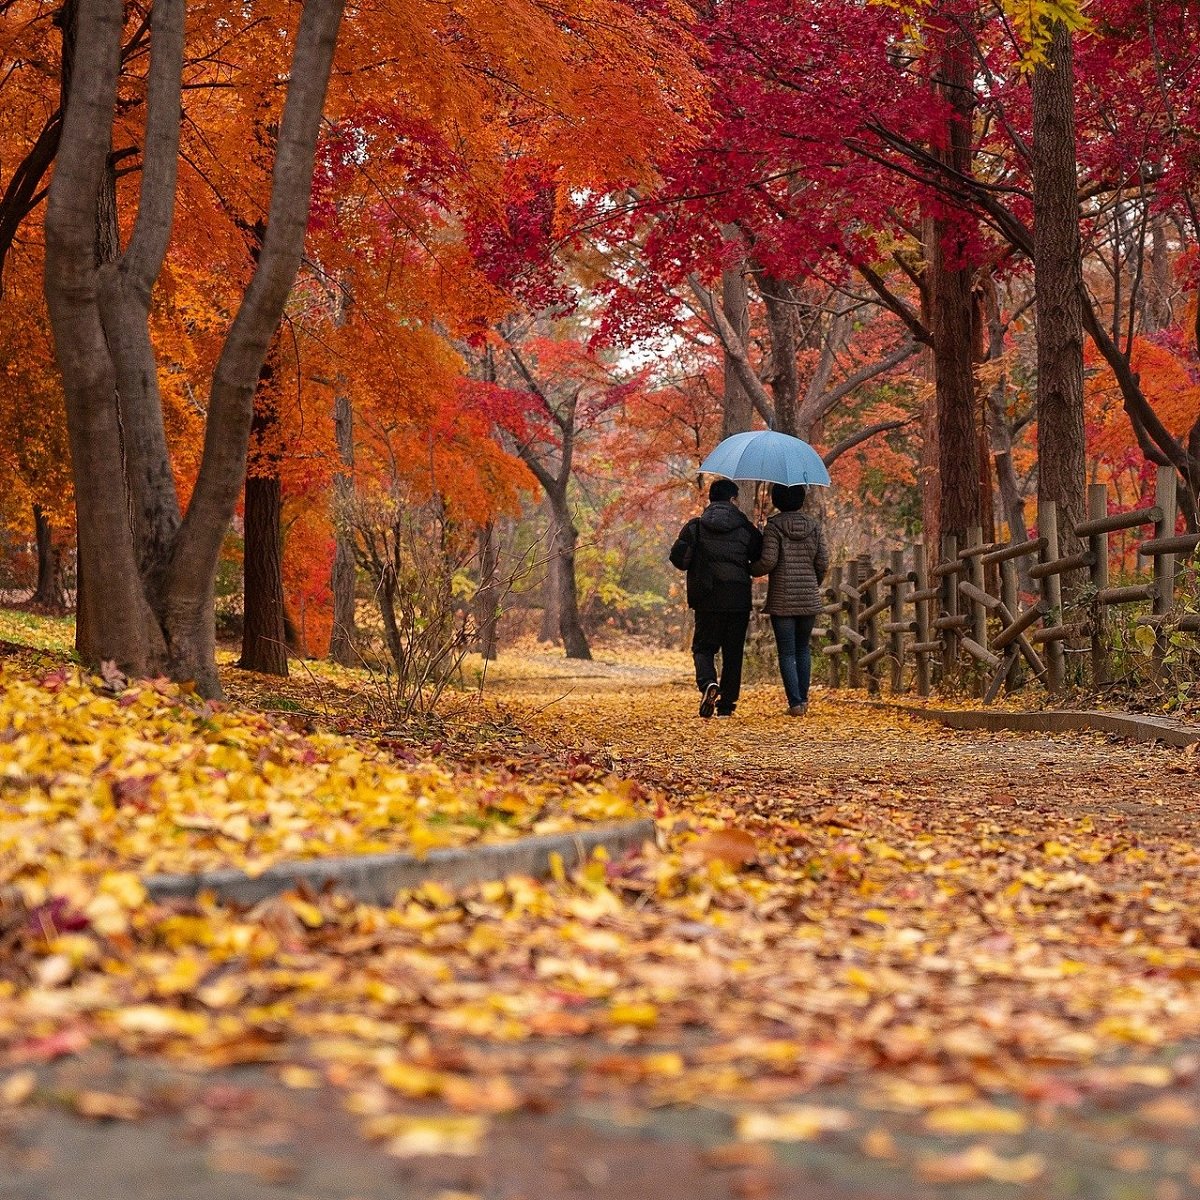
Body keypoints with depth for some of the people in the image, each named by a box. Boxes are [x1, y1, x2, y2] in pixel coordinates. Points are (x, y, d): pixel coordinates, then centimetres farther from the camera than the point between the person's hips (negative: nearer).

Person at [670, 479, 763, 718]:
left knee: (703, 647, 10)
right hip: (738, 600, 1)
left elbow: (678, 558, -5)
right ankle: (727, 704, 8)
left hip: (707, 599, -1)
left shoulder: (695, 527, -1)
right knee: (733, 653, 9)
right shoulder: (745, 528, 1)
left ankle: (708, 683, -19)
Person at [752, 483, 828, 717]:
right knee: (803, 648, 18)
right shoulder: (814, 526, 4)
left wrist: (751, 570, 6)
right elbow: (823, 562, 3)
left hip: (782, 599, -4)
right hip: (809, 599, 4)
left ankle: (795, 703, -6)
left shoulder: (774, 526, -7)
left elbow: (768, 561, -14)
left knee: (787, 652, 0)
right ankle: (803, 699, 16)